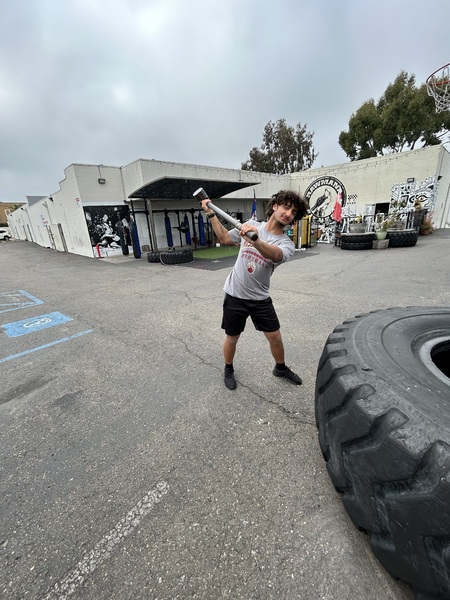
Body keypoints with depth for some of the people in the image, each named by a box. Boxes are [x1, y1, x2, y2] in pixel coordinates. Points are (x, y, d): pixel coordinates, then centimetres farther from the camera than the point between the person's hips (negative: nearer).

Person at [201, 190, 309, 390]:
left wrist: (255, 240, -54)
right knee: (232, 337, 11)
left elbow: (275, 255, -34)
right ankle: (229, 369, 38)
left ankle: (281, 368, 37)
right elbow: (225, 238, 12)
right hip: (235, 295, 0)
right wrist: (211, 214, 8)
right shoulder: (252, 224, -1)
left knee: (275, 337, 8)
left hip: (260, 298, 1)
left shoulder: (286, 243, -8)